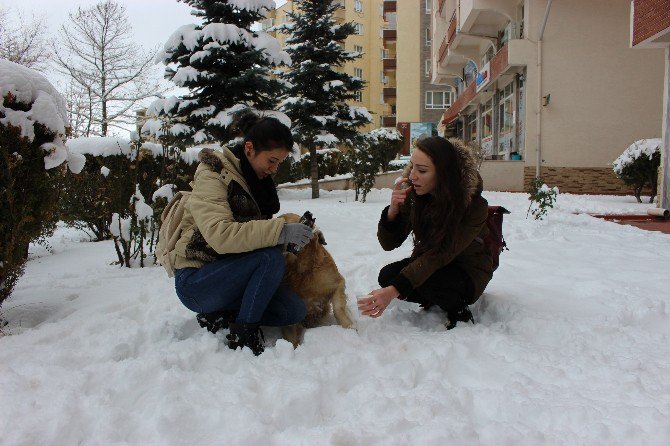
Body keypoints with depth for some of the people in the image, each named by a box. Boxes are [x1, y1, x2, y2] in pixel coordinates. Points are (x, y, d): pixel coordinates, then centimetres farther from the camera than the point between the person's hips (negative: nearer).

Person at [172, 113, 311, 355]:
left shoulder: (256, 180, 9)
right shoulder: (212, 176, -17)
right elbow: (220, 235, -33)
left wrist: (293, 231, -5)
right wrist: (281, 231, -36)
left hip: (230, 274, 8)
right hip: (195, 280, -8)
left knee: (294, 311, -11)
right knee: (271, 257, -31)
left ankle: (219, 316, -2)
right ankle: (243, 334, -17)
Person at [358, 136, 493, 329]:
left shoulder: (474, 205, -27)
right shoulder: (414, 196, -13)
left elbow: (441, 255, -33)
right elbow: (388, 244, -10)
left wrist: (394, 291, -41)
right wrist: (393, 210, -32)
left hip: (467, 272, -4)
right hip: (427, 261, 5)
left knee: (427, 281, -33)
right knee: (387, 275, -21)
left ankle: (459, 310, -3)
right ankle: (431, 301, 5)